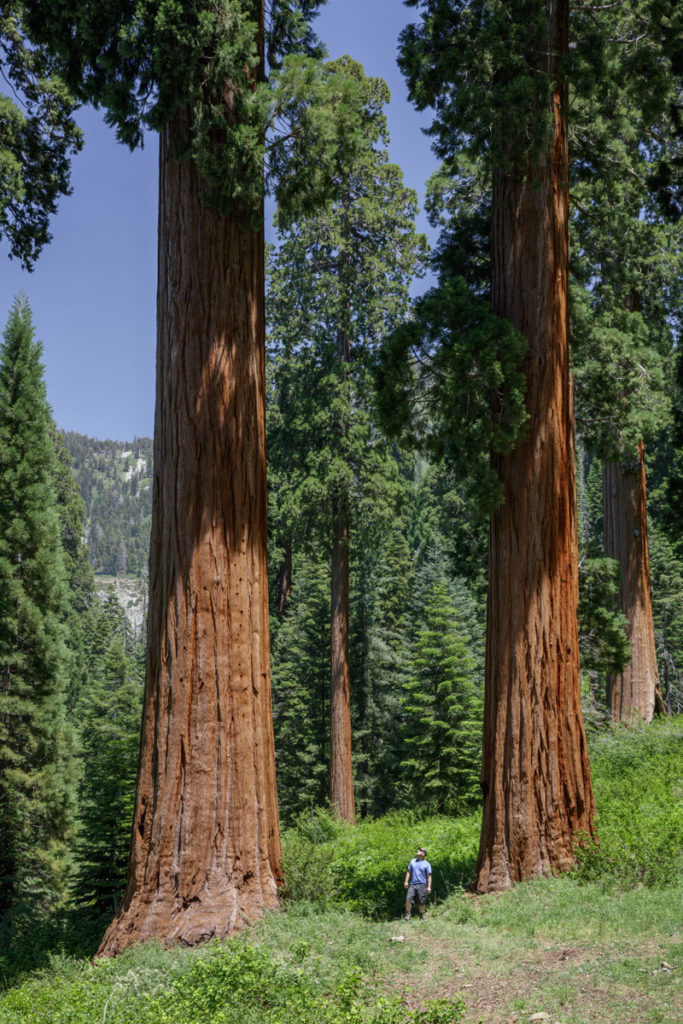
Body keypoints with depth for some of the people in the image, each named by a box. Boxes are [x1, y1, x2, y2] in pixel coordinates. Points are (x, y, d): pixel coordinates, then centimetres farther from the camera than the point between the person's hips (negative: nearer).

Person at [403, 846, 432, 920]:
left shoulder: (426, 864, 3)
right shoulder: (413, 861, 15)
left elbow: (429, 876, -1)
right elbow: (409, 872, 18)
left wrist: (429, 887, -9)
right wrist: (406, 881, 8)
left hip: (422, 885, -3)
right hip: (412, 884, 3)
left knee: (421, 903, 0)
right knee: (408, 899, -12)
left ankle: (421, 917, 13)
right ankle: (407, 915, -4)